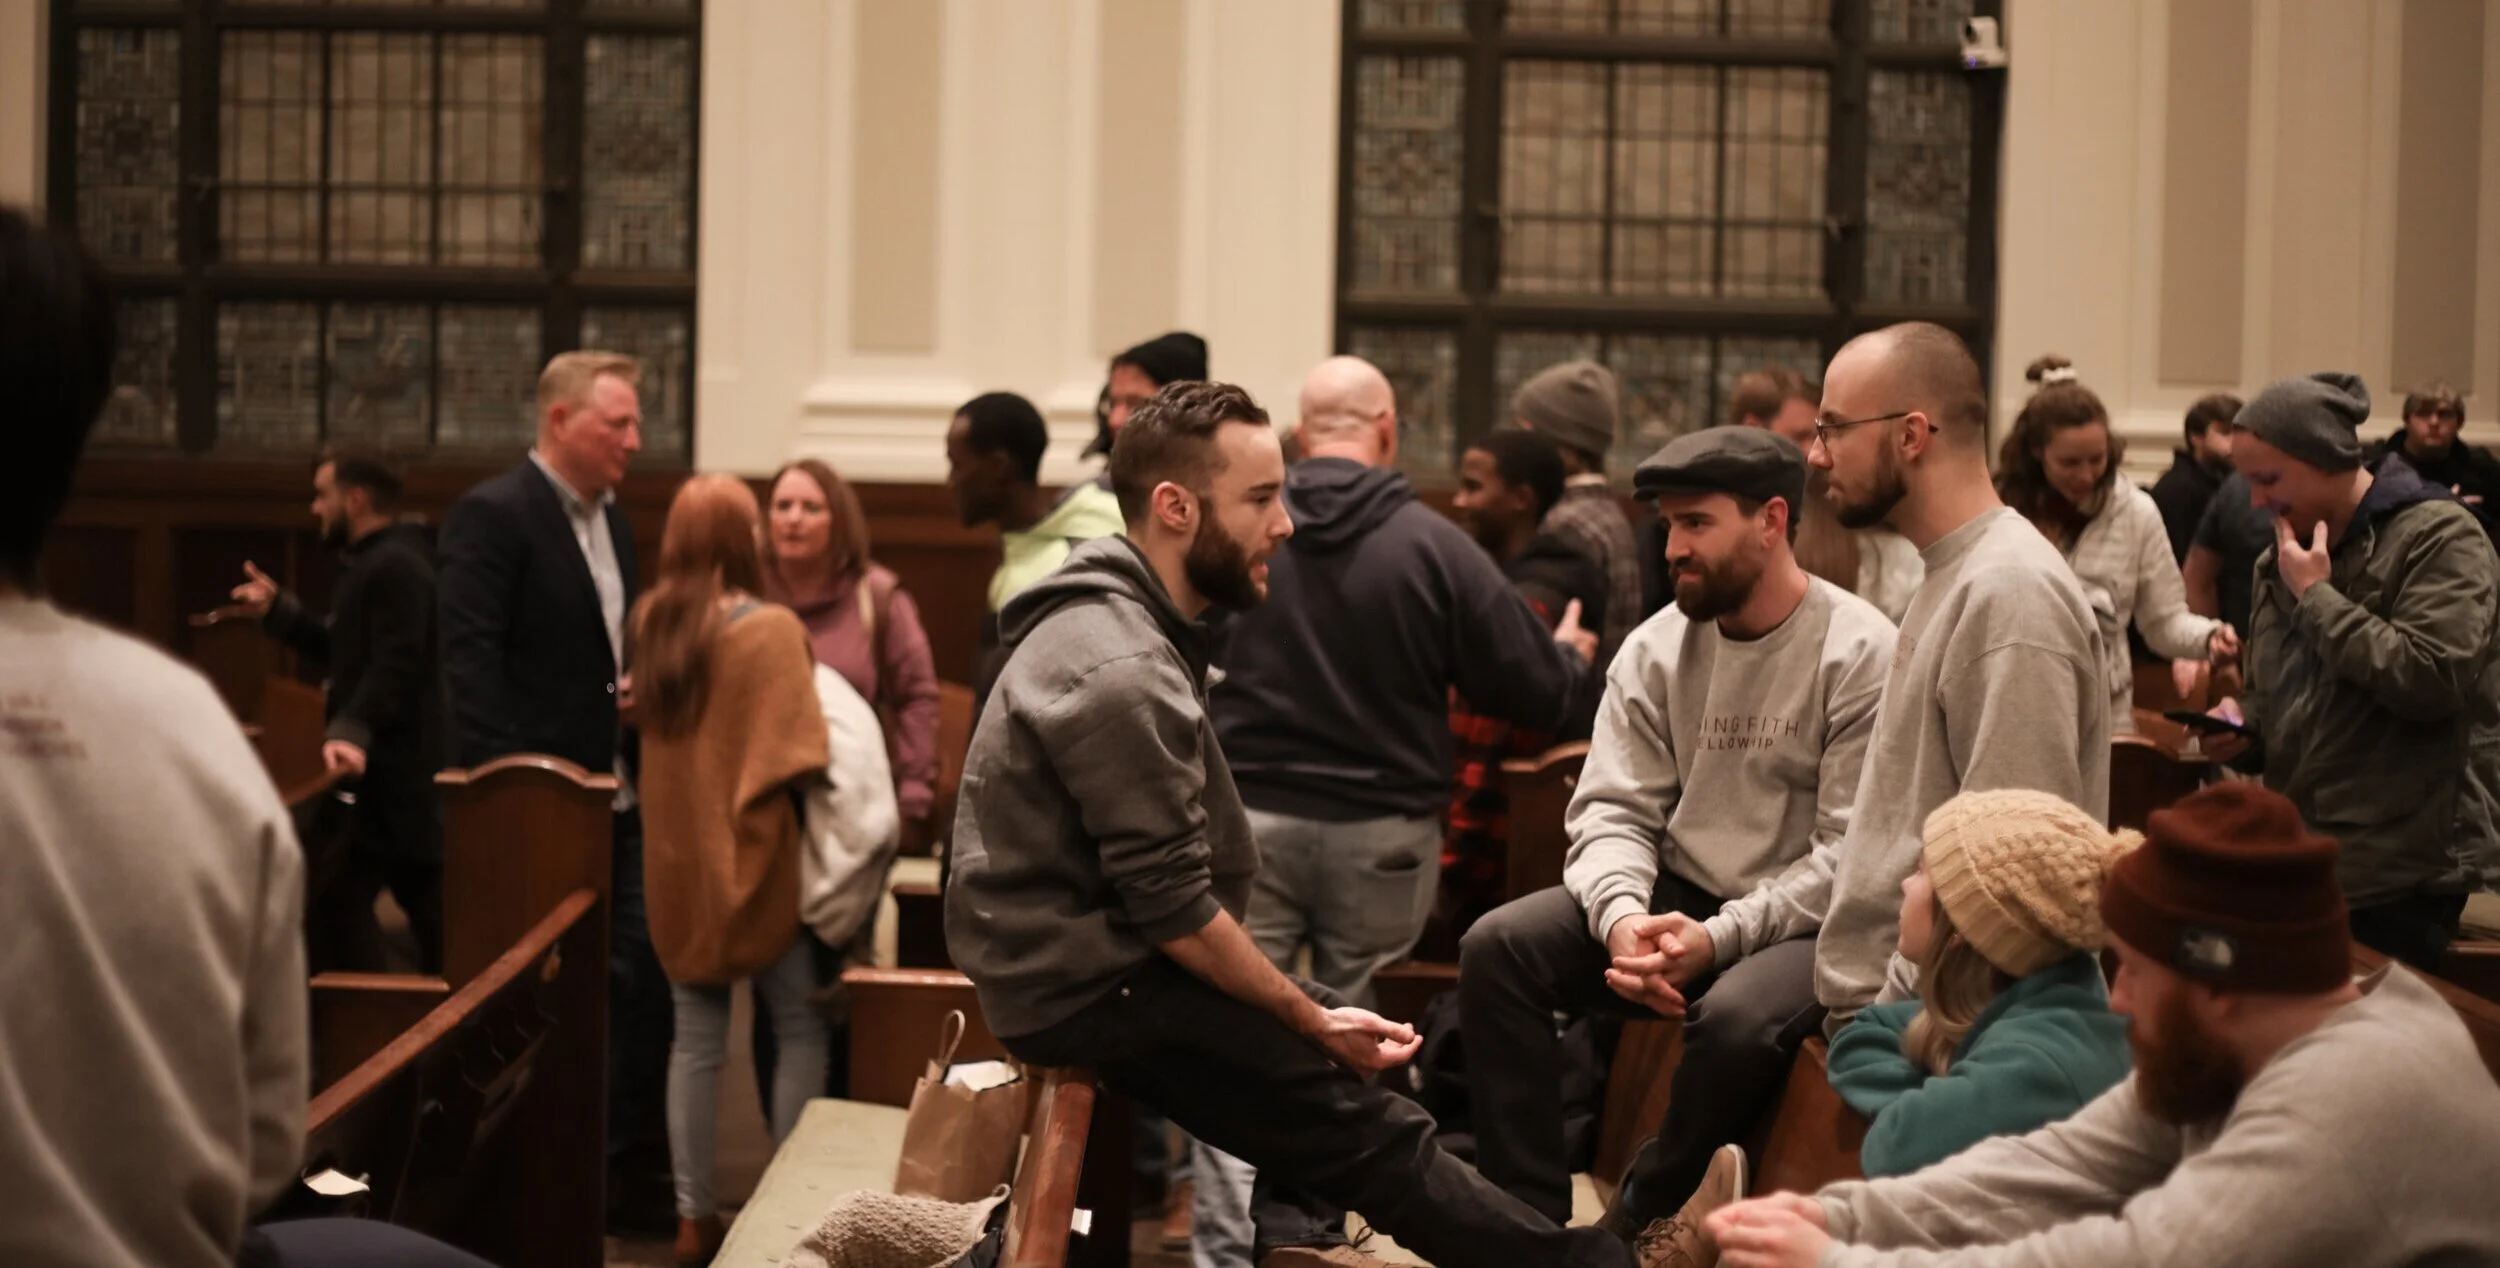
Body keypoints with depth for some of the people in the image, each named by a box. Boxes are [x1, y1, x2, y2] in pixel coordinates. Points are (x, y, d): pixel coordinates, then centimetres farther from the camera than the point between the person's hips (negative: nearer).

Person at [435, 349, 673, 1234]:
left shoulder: (611, 520, 15)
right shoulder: (492, 516, -12)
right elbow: (468, 662, -18)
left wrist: (641, 683, 2)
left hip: (617, 801, 8)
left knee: (640, 983, 9)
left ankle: (632, 1177, 19)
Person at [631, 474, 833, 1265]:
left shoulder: (652, 621, 3)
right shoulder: (769, 630, -15)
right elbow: (795, 762, -17)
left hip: (675, 858, 5)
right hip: (750, 855, -5)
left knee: (696, 1039, 10)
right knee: (799, 1029, 8)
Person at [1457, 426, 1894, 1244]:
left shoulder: (1862, 654, -13)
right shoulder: (1656, 648, 3)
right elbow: (1613, 810, 0)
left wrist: (1721, 937, -25)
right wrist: (1622, 915, -22)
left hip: (1809, 926, -5)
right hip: (1679, 898, 6)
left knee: (1736, 1015, -36)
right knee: (1496, 947, -14)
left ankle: (1638, 1226, -10)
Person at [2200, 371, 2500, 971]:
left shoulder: (2438, 537, -8)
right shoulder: (2281, 559, 17)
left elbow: (2429, 679, -21)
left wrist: (2317, 596, -14)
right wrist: (2240, 723, 4)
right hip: (2297, 864, 7)